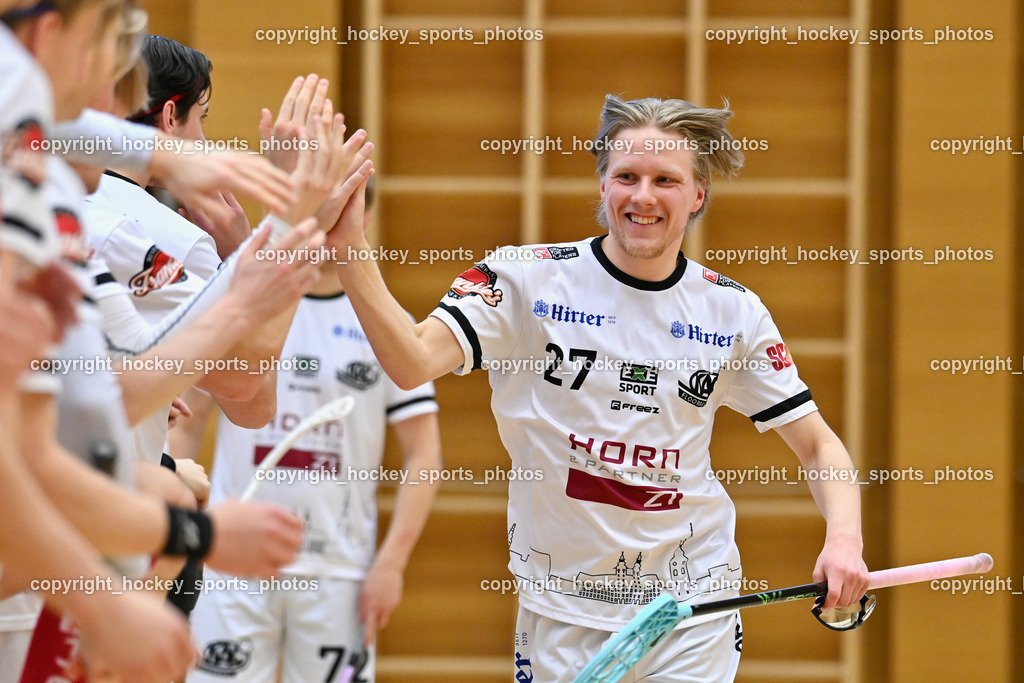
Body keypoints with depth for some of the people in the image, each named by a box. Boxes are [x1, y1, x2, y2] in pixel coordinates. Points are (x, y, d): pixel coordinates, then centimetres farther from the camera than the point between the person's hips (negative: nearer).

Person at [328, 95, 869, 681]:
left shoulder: (733, 310, 2)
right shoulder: (527, 279, -6)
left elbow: (819, 445, 7)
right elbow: (414, 363, -20)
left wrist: (844, 540, -12)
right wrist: (349, 249, -34)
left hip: (694, 610, 1)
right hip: (563, 606, -1)